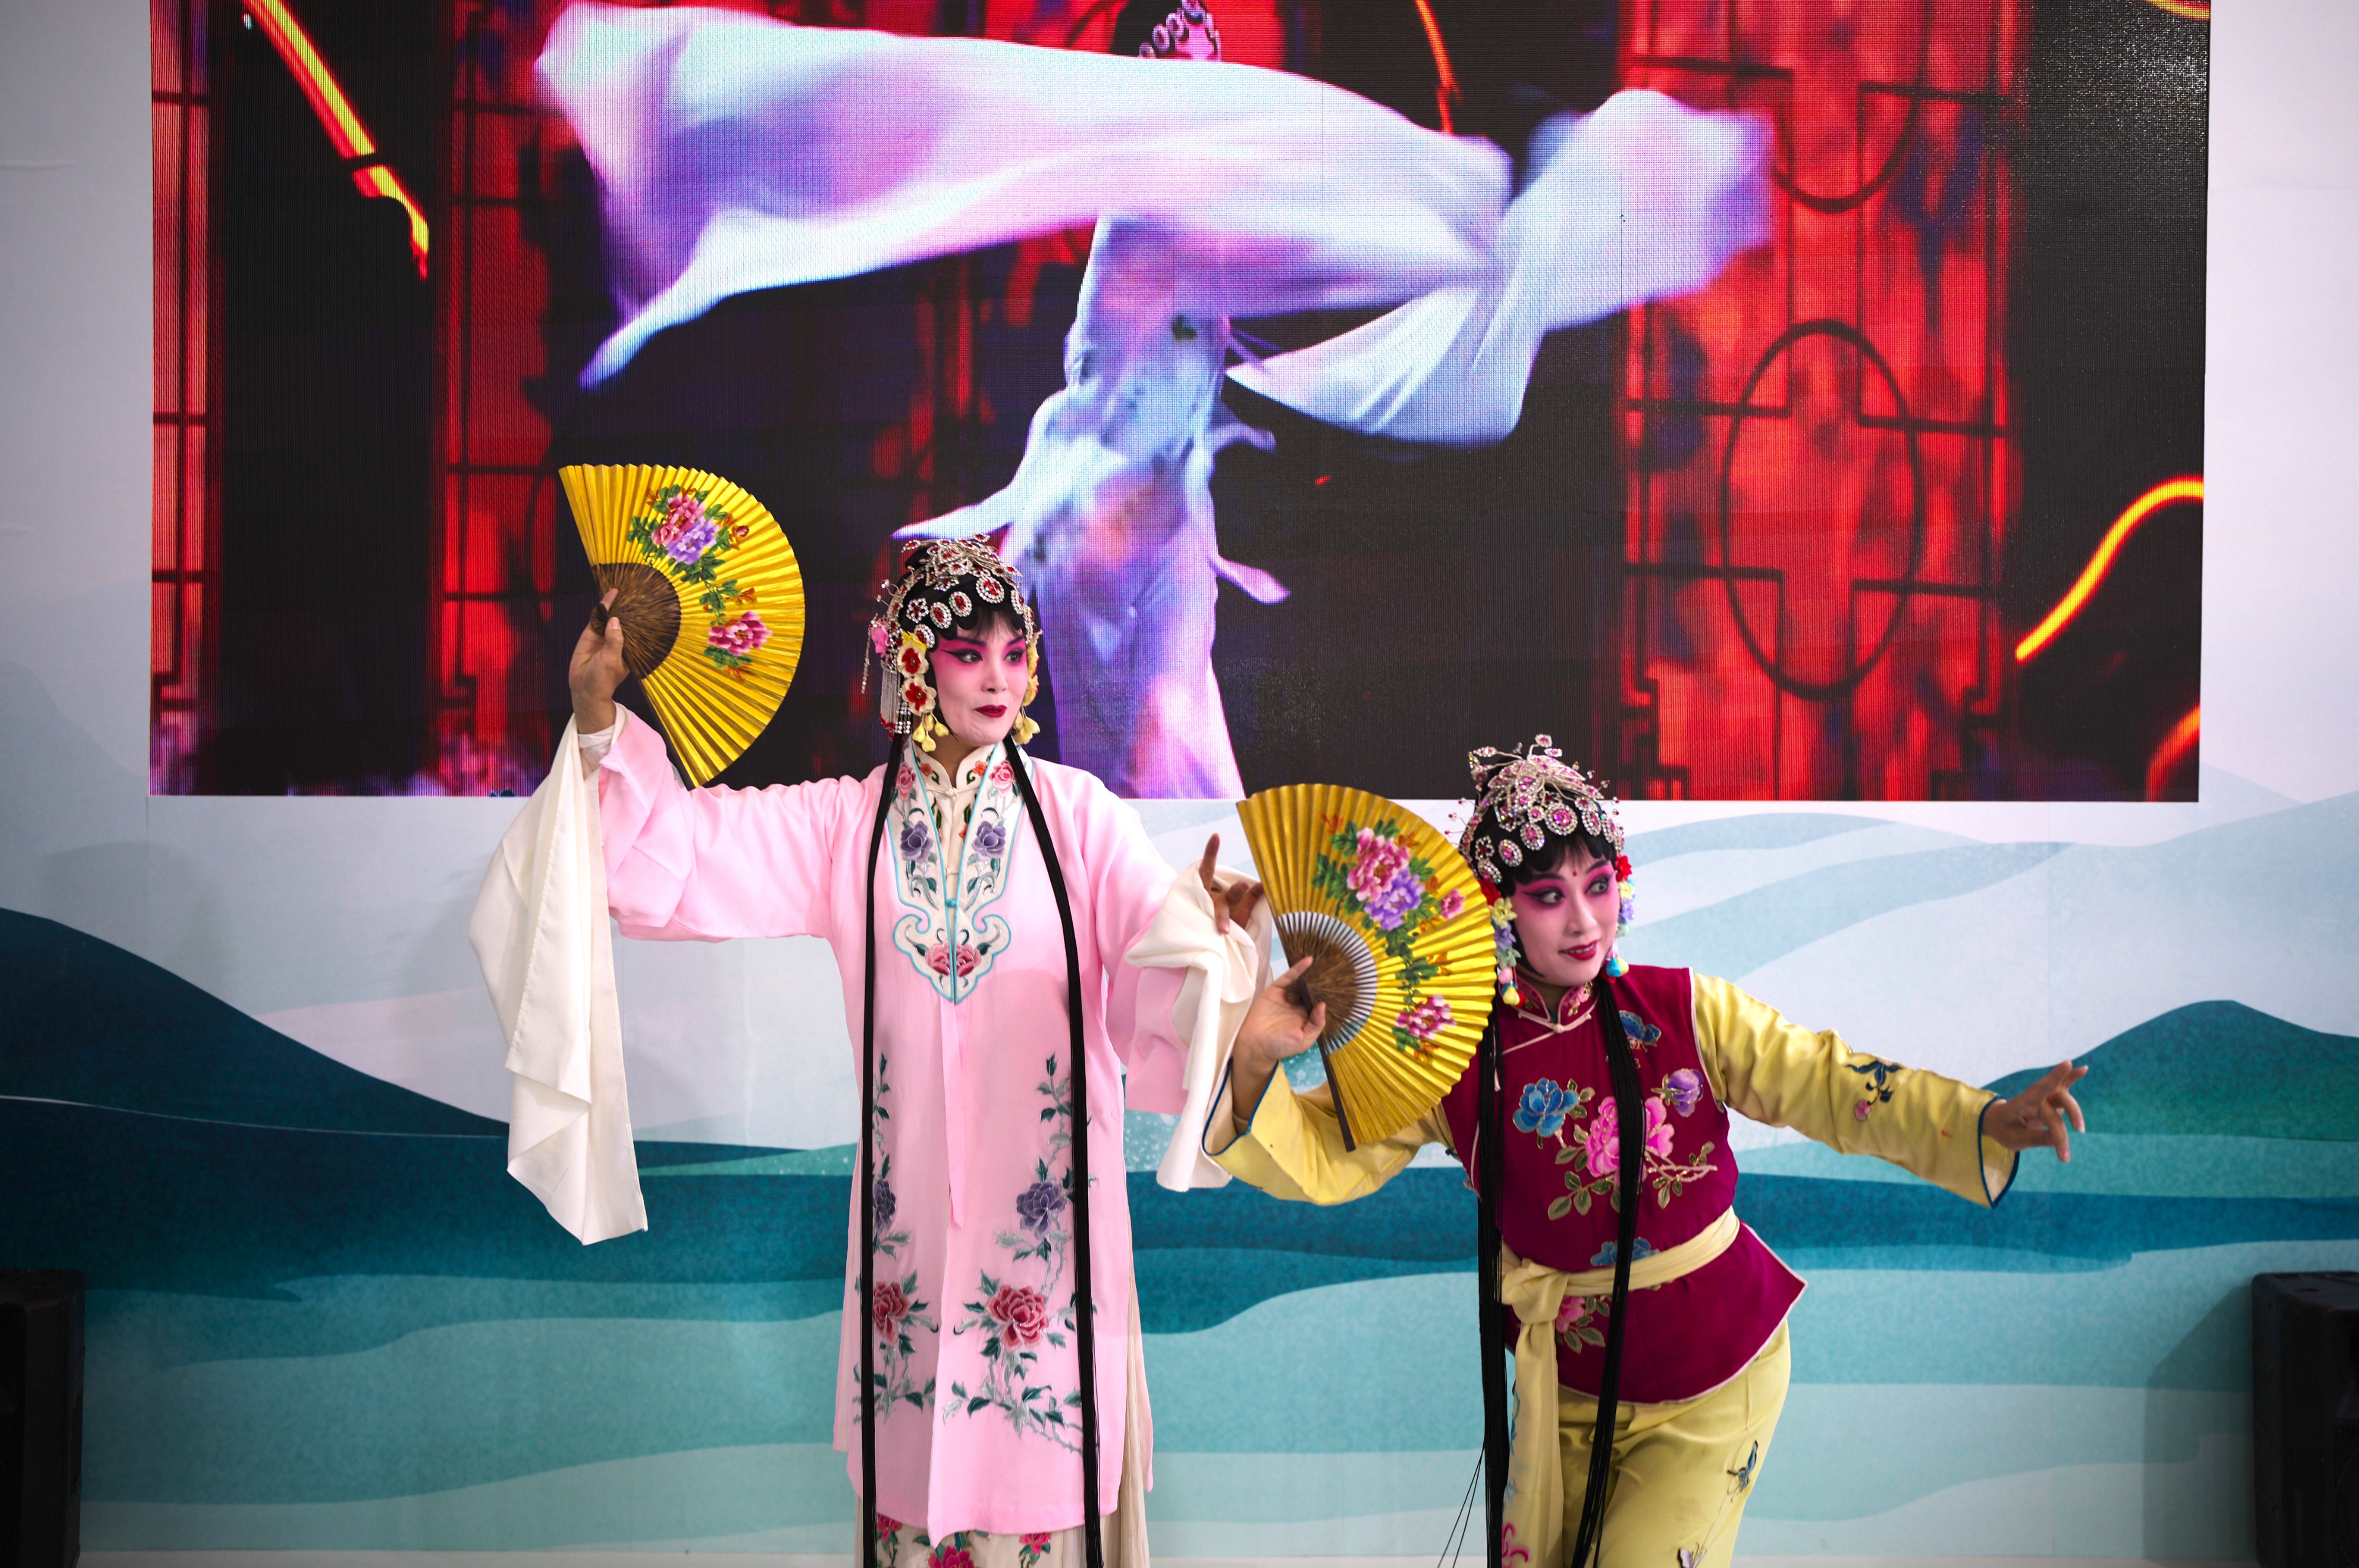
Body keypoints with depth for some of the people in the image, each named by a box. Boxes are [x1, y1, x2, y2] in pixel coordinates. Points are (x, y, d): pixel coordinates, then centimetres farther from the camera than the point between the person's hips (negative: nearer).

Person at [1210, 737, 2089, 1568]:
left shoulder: (1685, 1012, -12)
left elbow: (1829, 1085, -15)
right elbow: (1318, 1158, -10)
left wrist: (1991, 1122, -29)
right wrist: (1257, 1064, -30)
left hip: (1712, 1383, -2)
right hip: (1566, 1385, 2)